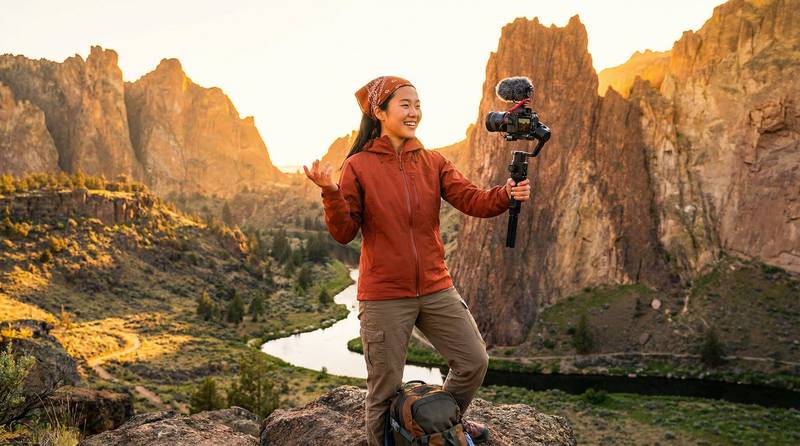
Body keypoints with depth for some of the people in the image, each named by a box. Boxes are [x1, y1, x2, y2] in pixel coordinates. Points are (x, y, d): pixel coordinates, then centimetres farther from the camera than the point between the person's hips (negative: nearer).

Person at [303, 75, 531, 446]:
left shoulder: (433, 162, 5)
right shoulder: (358, 166, -6)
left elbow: (472, 200, -7)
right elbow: (344, 233, -8)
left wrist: (506, 194, -26)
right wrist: (331, 193, -25)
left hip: (436, 289, 4)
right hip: (384, 297, -4)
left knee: (474, 361, 11)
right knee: (386, 388, 6)